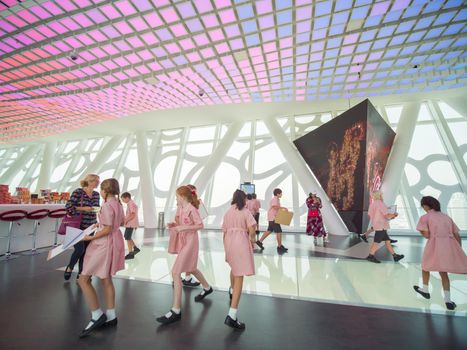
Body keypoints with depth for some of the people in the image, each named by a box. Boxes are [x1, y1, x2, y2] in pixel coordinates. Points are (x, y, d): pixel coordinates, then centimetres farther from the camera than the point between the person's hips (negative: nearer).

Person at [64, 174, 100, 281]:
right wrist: (83, 209, -19)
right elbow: (68, 206, -10)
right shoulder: (78, 192, -9)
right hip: (78, 226, -5)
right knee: (79, 249, -9)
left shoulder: (96, 194, 7)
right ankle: (69, 268, 22)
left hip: (90, 227, 5)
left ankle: (81, 274, 23)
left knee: (86, 251, 9)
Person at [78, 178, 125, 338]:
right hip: (114, 241, 10)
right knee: (106, 280, 17)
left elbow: (107, 229, -22)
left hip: (104, 243, -10)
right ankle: (111, 317, 26)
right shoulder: (118, 203, 8)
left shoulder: (107, 205, -19)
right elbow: (120, 221, 21)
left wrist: (90, 238, -15)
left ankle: (97, 316, 9)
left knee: (83, 280, 2)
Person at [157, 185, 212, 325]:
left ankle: (176, 311, -1)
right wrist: (174, 224, 1)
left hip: (190, 242, -10)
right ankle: (207, 288, 48)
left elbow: (200, 225, -19)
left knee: (175, 272, -11)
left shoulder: (191, 209, -18)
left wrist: (183, 227, -25)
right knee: (191, 268, 24)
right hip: (183, 241, 10)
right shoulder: (182, 208, 7)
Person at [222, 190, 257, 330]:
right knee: (239, 277, -5)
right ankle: (232, 316, -8)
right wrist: (253, 239, 6)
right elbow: (252, 230, -16)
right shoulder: (245, 211, -4)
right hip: (241, 242, -6)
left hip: (229, 242, 6)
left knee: (234, 268, 32)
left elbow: (225, 233, 12)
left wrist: (226, 250, 21)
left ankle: (232, 291, 56)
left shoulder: (227, 213, 10)